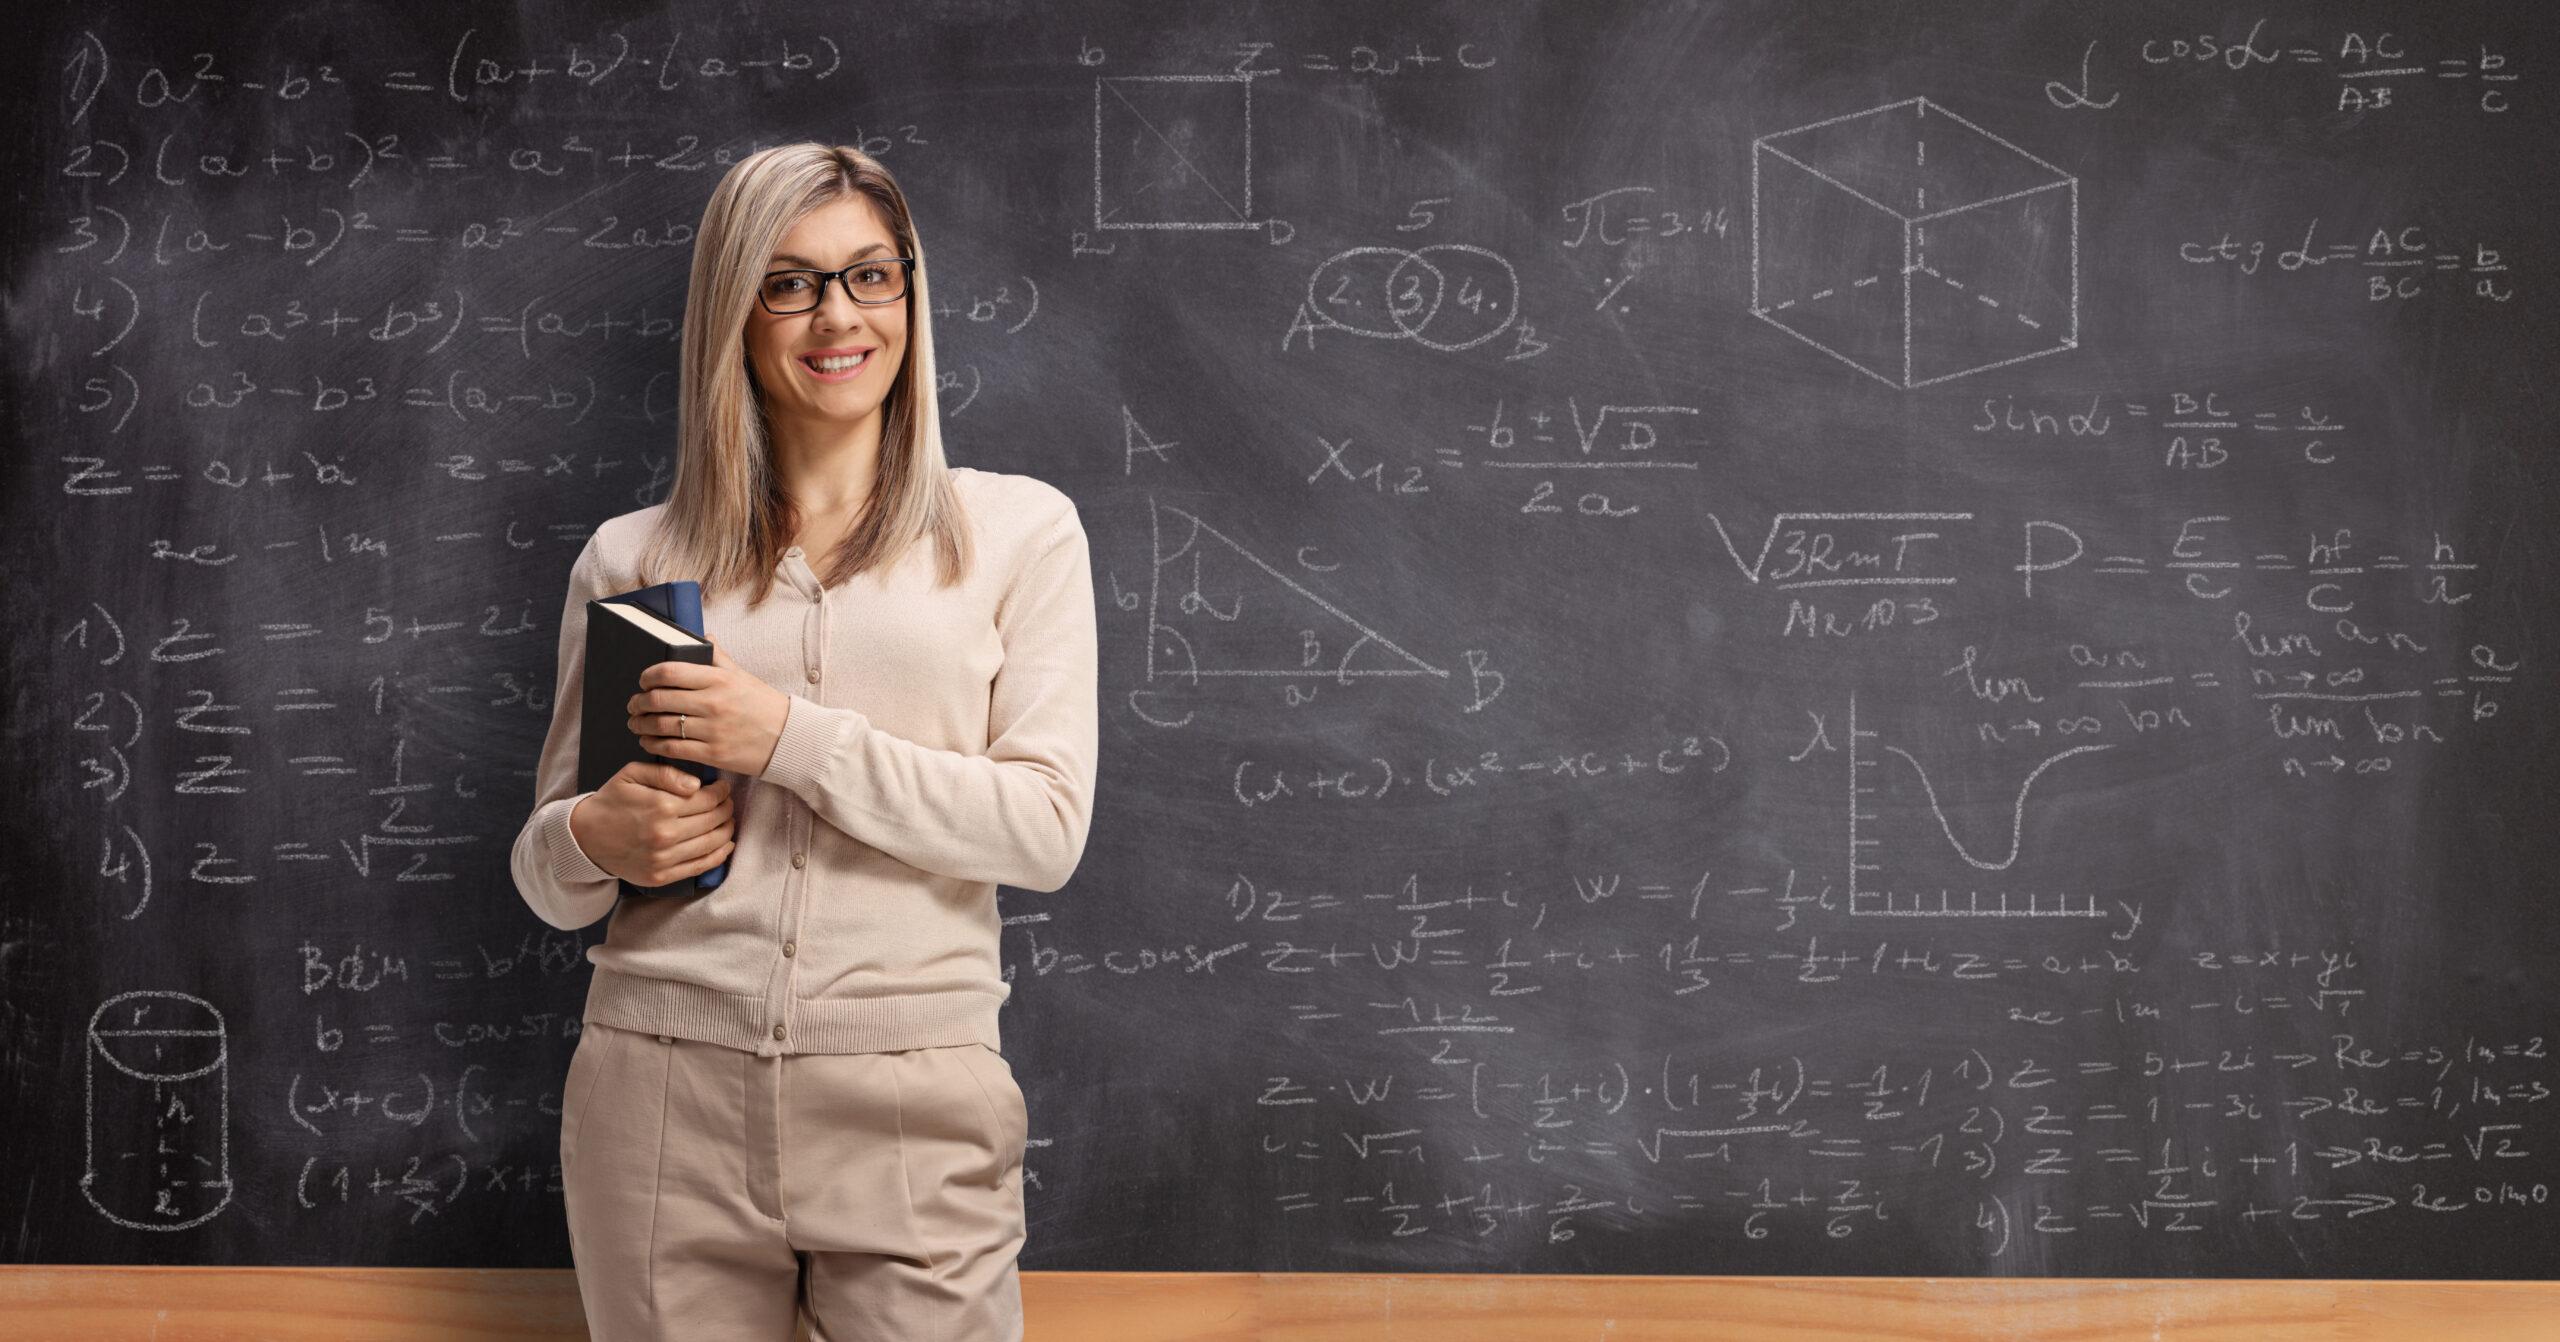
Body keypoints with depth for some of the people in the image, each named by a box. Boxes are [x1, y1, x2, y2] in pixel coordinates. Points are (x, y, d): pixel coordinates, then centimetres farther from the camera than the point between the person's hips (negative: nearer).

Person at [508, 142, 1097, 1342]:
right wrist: (594, 842, -8)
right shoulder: (630, 558, 10)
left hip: (911, 1104, -1)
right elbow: (547, 869, 15)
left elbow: (1045, 827, -4)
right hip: (664, 1093, 2)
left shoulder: (1018, 530, 6)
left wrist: (793, 736, -12)